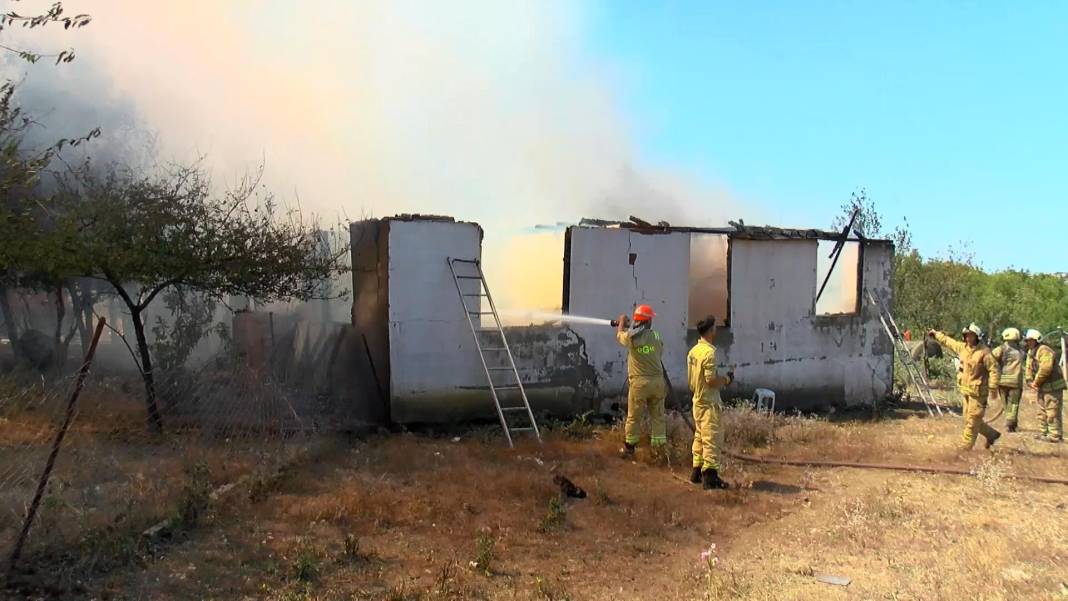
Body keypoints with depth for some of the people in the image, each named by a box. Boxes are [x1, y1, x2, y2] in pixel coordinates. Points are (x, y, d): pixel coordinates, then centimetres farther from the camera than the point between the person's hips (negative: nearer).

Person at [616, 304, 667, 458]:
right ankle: (659, 448, 15)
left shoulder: (630, 337, -6)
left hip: (639, 382, -2)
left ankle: (629, 448, 18)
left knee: (633, 417, 9)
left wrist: (622, 321, 35)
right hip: (657, 381, 2)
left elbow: (619, 334, 18)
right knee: (658, 416, 10)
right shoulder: (656, 336, 0)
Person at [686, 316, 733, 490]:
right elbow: (711, 379, -24)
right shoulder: (709, 352, -20)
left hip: (697, 401, 9)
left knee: (699, 437, 16)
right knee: (710, 439, -4)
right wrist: (727, 379, -7)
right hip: (709, 403, -9)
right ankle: (710, 477, -1)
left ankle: (697, 472, 24)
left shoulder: (693, 351, 8)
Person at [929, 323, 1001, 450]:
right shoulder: (961, 347, 7)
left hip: (977, 391, -8)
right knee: (969, 419, 15)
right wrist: (936, 334, 37)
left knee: (972, 420, -2)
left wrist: (993, 387, -21)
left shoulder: (984, 352, -14)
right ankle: (992, 435, 33)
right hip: (965, 390, 8)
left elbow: (994, 369, -17)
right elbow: (947, 341, 26)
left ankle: (965, 447, 3)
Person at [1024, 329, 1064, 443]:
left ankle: (1055, 435, -3)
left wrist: (1036, 382, -18)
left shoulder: (1044, 351, -19)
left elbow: (1045, 369, -29)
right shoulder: (1031, 352, 12)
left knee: (1052, 412, -7)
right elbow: (1029, 368, 15)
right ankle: (1045, 433, 24)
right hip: (1042, 387, 10)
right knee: (1042, 412, 16)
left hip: (1053, 386, -10)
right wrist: (1031, 382, 0)